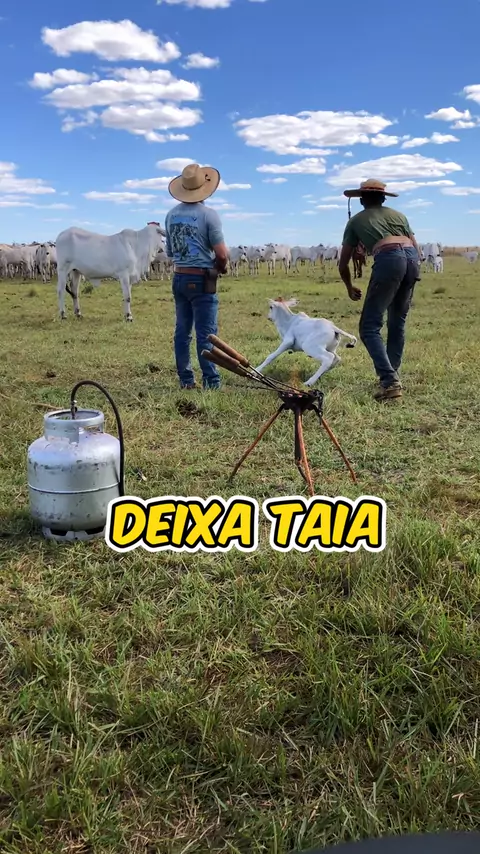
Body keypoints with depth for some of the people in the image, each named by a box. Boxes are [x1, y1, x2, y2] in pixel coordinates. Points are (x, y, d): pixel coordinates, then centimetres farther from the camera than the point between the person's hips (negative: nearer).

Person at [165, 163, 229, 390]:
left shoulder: (171, 214, 6)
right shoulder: (208, 214, -13)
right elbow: (222, 254, -13)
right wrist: (221, 266, 7)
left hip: (179, 278, 6)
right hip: (202, 280, -6)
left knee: (182, 331, 11)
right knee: (206, 334, -3)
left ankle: (186, 380, 15)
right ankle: (211, 382, -1)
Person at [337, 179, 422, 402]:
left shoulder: (356, 220, 22)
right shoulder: (397, 214, 31)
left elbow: (343, 264, 23)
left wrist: (350, 288, 40)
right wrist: (408, 276, 39)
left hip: (388, 260, -5)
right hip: (412, 258, 5)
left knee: (370, 327, -2)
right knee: (397, 323, 20)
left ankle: (389, 381, -17)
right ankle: (392, 375, 24)